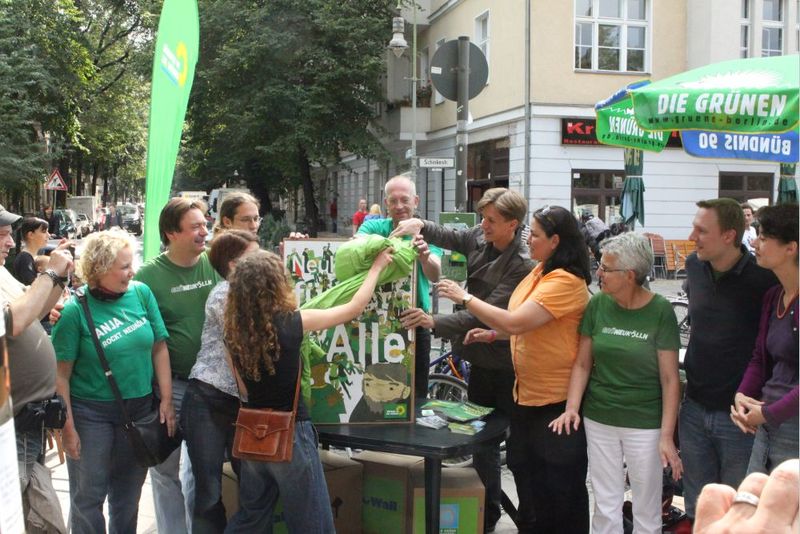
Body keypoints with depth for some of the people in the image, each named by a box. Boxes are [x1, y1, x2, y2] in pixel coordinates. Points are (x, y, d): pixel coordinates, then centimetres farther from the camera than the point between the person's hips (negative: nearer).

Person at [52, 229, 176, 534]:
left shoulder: (141, 293, -3)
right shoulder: (76, 310, -13)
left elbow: (159, 348, 2)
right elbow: (60, 374, -10)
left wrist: (166, 400, -1)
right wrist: (68, 427, -11)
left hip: (139, 409, 4)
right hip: (91, 413, -3)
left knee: (129, 494, 17)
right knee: (89, 496, 8)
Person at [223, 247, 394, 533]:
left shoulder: (233, 333, -3)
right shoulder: (293, 323, -16)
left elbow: (245, 389, 9)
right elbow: (355, 308, -5)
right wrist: (377, 265, 7)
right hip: (290, 434, -5)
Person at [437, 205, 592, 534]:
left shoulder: (565, 282, -22)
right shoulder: (539, 272, 8)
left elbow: (516, 321, -28)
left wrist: (464, 297, -21)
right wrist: (493, 334, 7)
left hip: (558, 400, -9)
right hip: (528, 395, 10)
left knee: (560, 490, 5)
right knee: (526, 474, 21)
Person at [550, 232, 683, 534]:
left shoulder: (660, 311, -10)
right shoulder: (598, 305, -1)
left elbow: (670, 378, -8)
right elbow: (583, 364, 5)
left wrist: (667, 436, -12)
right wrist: (572, 407, -9)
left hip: (645, 424, -3)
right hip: (599, 421, 3)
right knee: (606, 508, 11)